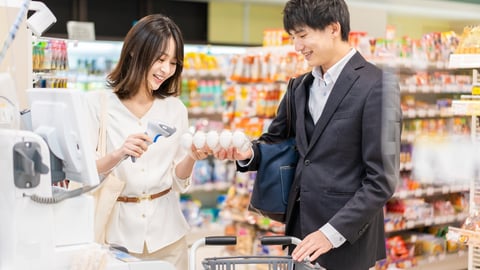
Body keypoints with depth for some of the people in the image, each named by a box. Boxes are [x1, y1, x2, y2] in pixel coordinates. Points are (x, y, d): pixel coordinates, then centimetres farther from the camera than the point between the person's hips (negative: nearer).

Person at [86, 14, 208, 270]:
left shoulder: (175, 108, 2)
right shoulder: (98, 104, -9)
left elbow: (178, 182, 5)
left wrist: (191, 158, -14)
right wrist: (117, 155, -27)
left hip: (166, 234, 3)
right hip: (116, 232, -3)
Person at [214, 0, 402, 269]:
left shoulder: (377, 86, -12)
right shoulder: (301, 86, 9)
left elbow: (382, 179, -15)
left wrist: (332, 232, -19)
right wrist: (249, 153, -4)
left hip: (346, 239, -6)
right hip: (300, 227, 6)